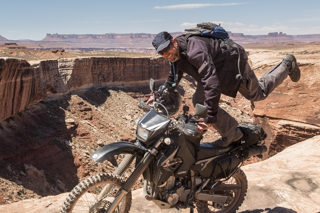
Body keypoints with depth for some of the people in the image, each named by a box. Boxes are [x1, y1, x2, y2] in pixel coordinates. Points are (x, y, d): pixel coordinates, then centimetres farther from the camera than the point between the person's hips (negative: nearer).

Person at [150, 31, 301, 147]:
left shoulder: (195, 51, -40)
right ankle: (231, 133, 5)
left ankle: (286, 65, 35)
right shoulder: (175, 56, -10)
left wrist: (210, 117, -45)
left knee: (258, 93, 13)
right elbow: (173, 79, 10)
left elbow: (212, 84, -45)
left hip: (233, 61, -8)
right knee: (199, 101, -5)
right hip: (217, 68, 8)